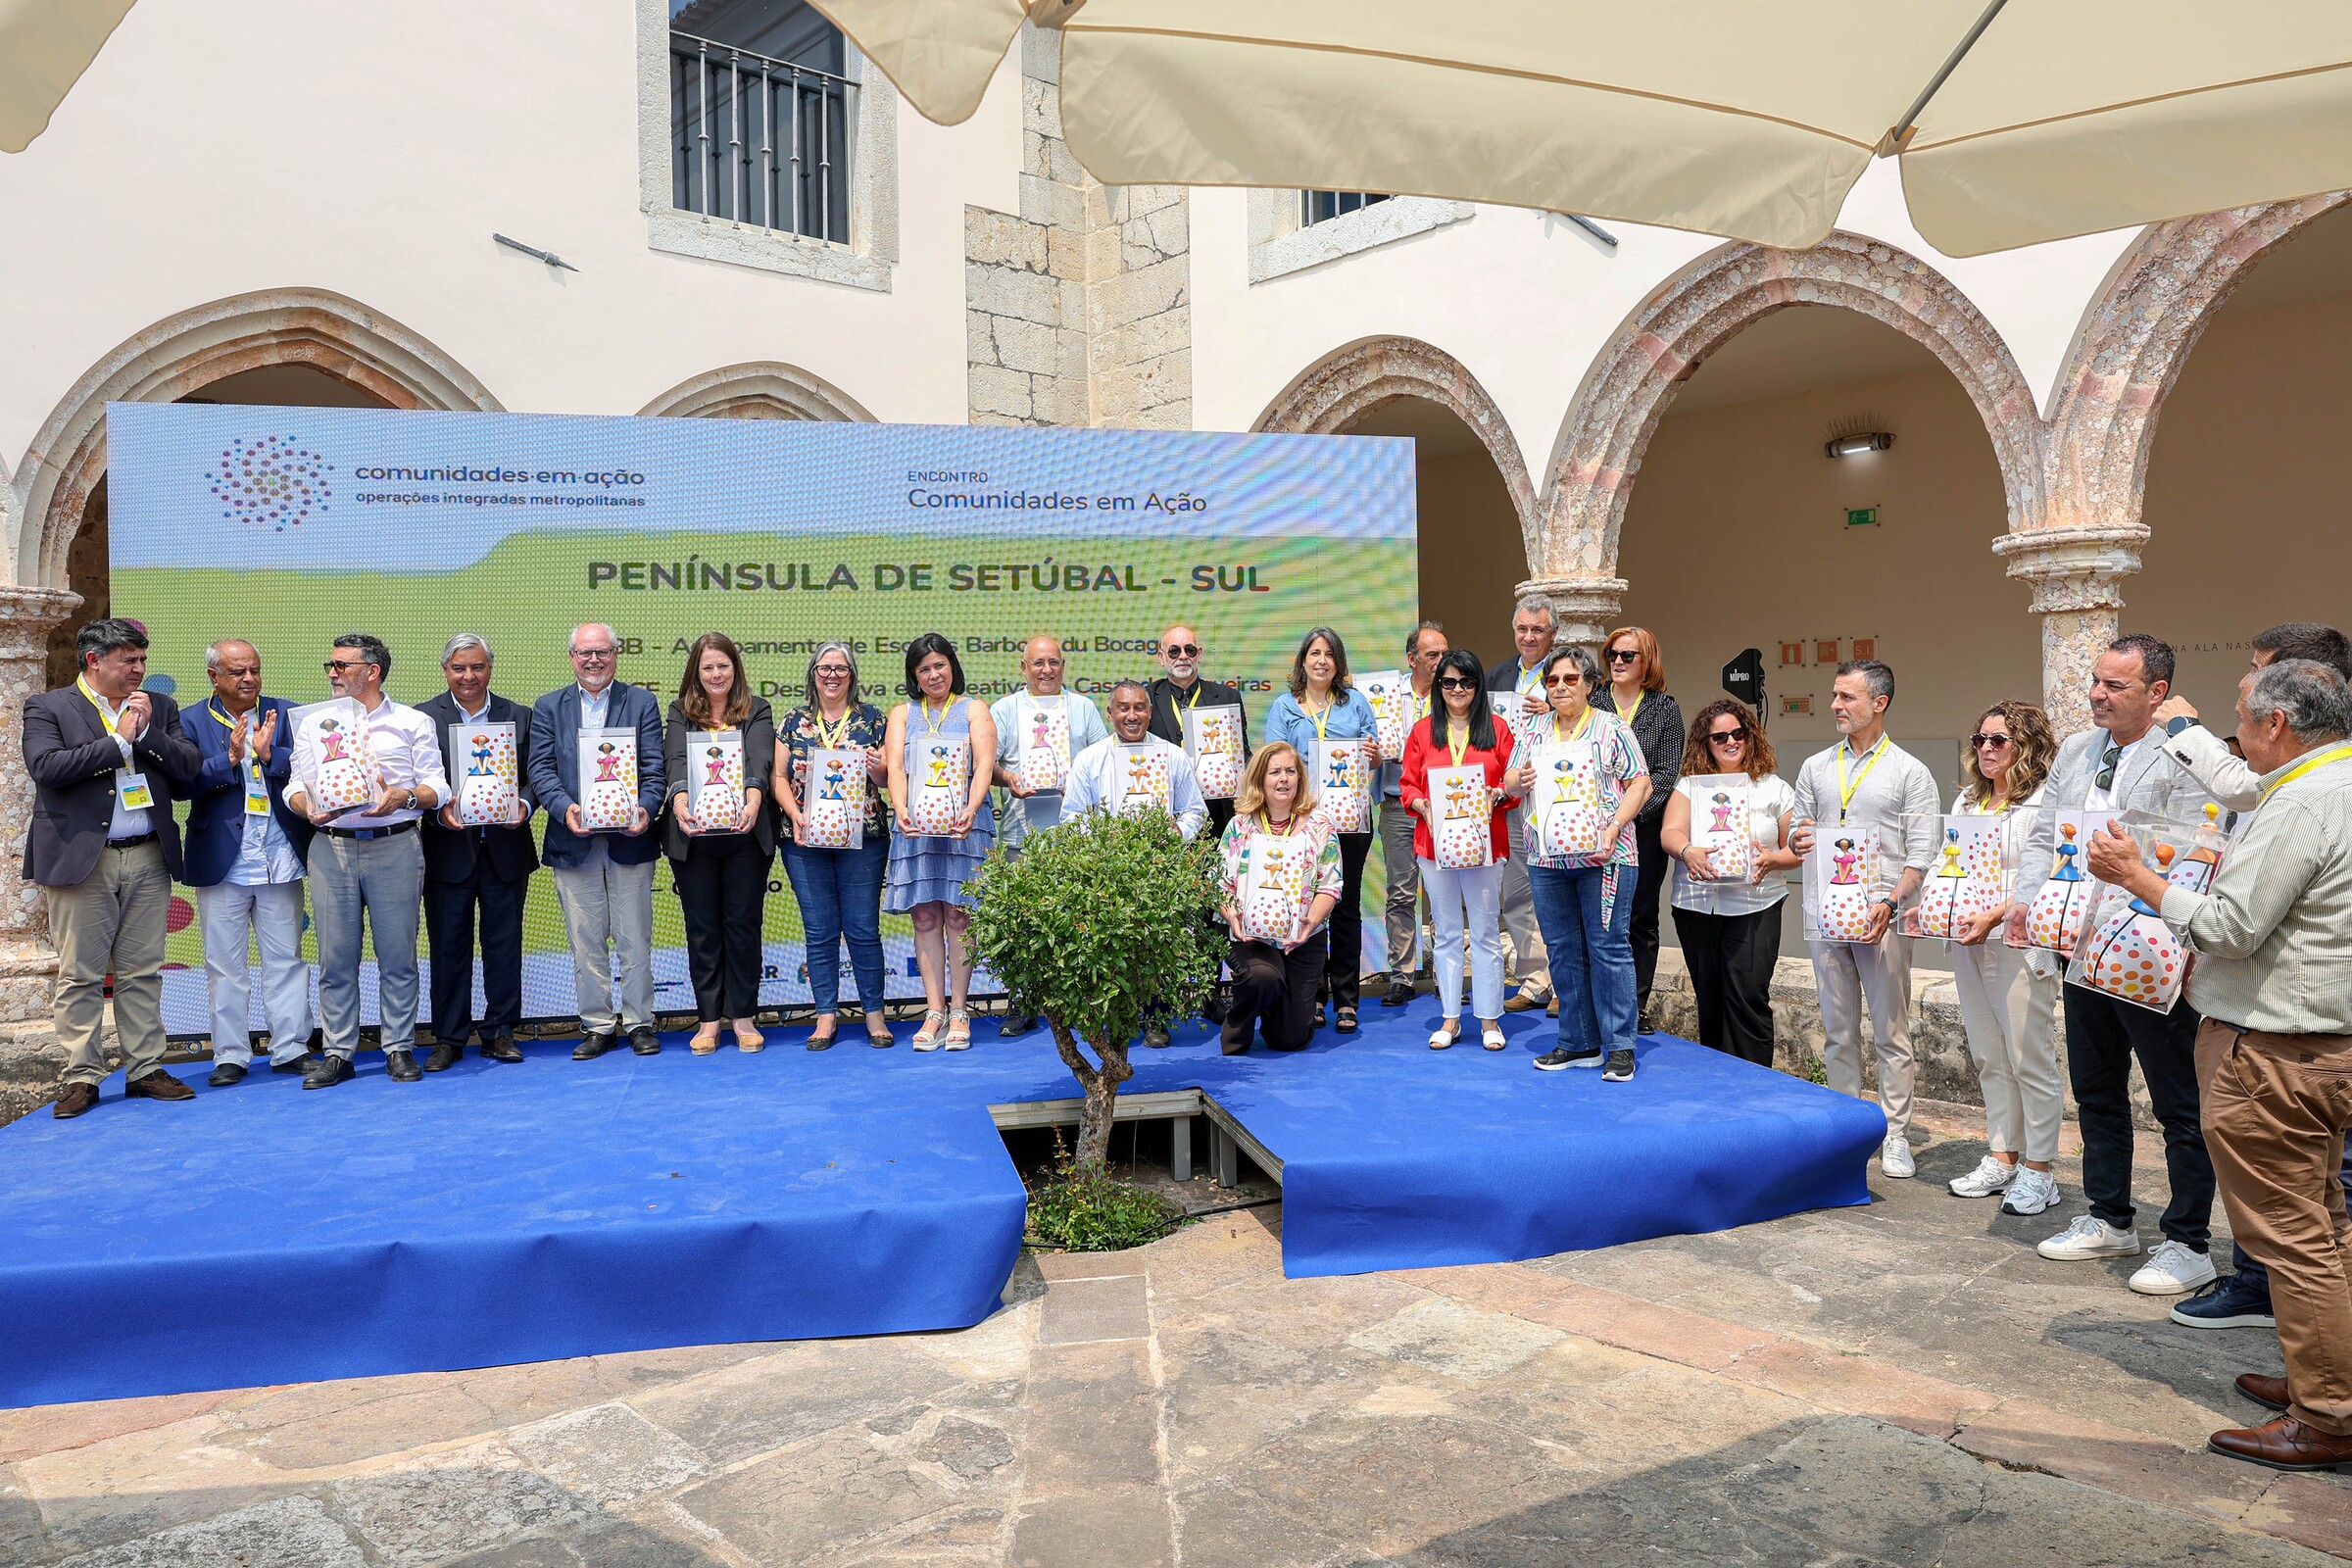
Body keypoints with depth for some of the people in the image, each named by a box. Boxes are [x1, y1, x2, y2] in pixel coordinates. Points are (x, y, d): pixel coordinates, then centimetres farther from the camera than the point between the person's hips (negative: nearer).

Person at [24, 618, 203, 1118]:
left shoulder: (159, 707, 12)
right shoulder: (47, 708, 2)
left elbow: (190, 767, 2)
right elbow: (46, 767, -14)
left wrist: (146, 731, -10)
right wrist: (119, 740, -11)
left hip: (148, 859, 3)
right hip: (81, 860, -3)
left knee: (143, 972, 8)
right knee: (79, 975, 1)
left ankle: (144, 1069, 15)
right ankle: (81, 1077, 9)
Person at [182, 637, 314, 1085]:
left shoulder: (285, 713, 5)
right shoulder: (191, 722, 1)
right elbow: (185, 782, -10)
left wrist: (268, 754, -20)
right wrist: (230, 758, -21)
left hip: (280, 859, 1)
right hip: (221, 862, -1)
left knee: (286, 959, 7)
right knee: (225, 965, 7)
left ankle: (291, 1048, 15)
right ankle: (230, 1055, 17)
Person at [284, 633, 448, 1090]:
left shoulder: (413, 722, 7)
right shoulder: (313, 723, 16)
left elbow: (437, 787, 2)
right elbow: (296, 784, 12)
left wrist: (405, 797, -17)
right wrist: (308, 808, -9)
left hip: (395, 847, -2)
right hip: (330, 847, 3)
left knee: (397, 955, 0)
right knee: (335, 956, 4)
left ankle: (399, 1048, 9)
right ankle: (338, 1053, 12)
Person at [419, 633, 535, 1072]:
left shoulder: (519, 716, 7)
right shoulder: (423, 717, 2)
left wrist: (524, 804, -15)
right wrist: (439, 811, -19)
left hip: (505, 850, 1)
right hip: (449, 850, -1)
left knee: (504, 945, 8)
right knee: (449, 948, 5)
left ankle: (500, 1033, 18)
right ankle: (448, 1039, 15)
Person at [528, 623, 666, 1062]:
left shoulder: (642, 703, 6)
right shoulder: (548, 708, 10)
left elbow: (654, 769, 0)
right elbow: (540, 768, 1)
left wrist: (645, 809, -19)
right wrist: (565, 808, -17)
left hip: (629, 840, -1)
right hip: (573, 841, 1)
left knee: (635, 940, 4)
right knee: (585, 942, 6)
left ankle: (639, 1022, 16)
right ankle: (598, 1025, 17)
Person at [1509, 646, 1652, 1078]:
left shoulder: (1613, 728, 1)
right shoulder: (1532, 731, 14)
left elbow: (1640, 785, -3)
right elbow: (1509, 780, 14)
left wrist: (1613, 829, -16)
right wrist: (1518, 782, -11)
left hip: (1603, 857, -5)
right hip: (1546, 859, 5)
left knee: (1608, 948, -4)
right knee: (1563, 950, 8)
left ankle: (1619, 1046, 3)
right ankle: (1578, 1043, 17)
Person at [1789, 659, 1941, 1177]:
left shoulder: (1910, 772, 1)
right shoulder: (1815, 767, 13)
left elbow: (1921, 854, -4)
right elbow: (1798, 833, 17)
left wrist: (1890, 903, -18)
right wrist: (1798, 841, -7)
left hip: (1882, 918, -4)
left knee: (1891, 1032, 1)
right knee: (1838, 1031, 9)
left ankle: (1895, 1137, 9)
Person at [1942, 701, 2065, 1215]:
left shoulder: (2042, 801, -7)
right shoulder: (1966, 801, 16)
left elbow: (2038, 880, -15)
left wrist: (1992, 916, -25)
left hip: (2019, 943, -7)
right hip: (1967, 943, 7)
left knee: (2030, 1060, -2)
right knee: (1989, 1058, 13)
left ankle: (2037, 1172, 7)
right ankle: (2002, 1158, 22)